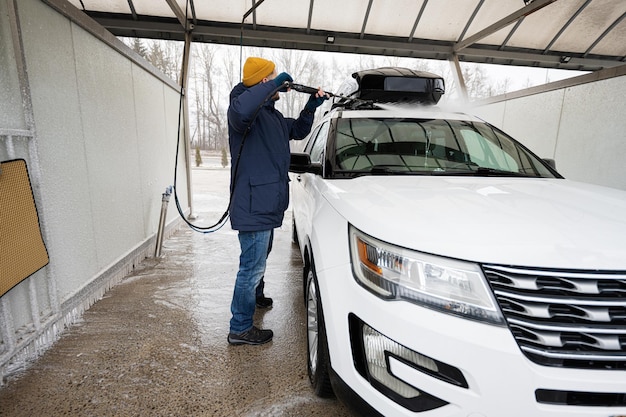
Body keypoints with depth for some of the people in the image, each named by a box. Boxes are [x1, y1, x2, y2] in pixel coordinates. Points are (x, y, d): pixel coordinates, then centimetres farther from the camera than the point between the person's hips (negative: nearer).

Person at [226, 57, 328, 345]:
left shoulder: (274, 115, 17)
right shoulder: (248, 109, -14)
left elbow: (298, 131, 30)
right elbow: (241, 110, -40)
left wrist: (312, 106, 16)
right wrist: (274, 83, -27)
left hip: (267, 204, 11)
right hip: (253, 206, -11)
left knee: (261, 257, 28)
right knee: (253, 265, -3)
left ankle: (256, 295, 51)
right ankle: (240, 329, 13)